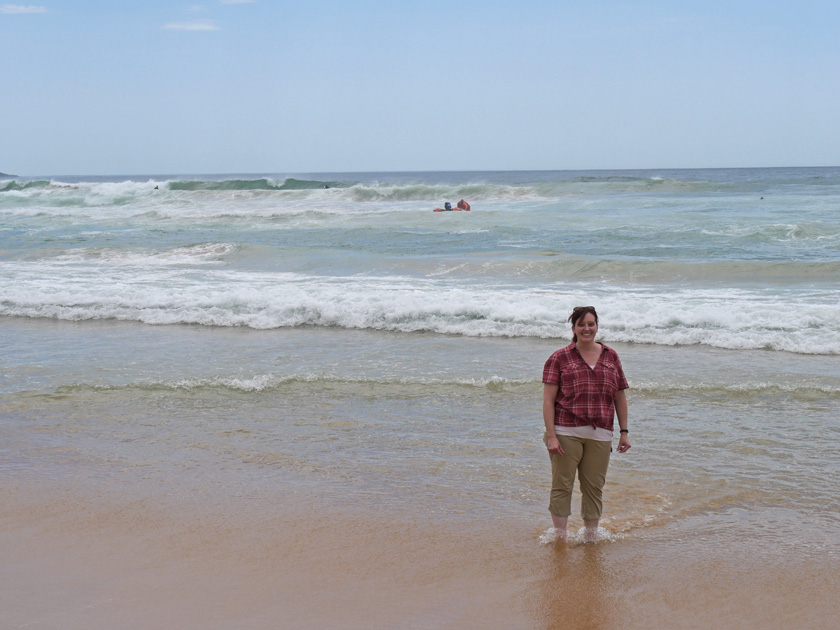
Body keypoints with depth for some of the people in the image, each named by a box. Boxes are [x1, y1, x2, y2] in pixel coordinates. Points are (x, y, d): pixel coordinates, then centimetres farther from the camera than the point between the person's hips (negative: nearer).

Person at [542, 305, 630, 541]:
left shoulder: (611, 357, 12)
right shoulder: (560, 358, 2)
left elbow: (620, 397, 16)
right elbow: (548, 400, -3)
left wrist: (624, 431, 11)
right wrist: (551, 435, -11)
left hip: (600, 434, 3)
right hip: (566, 432, -3)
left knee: (594, 488, 8)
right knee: (562, 486, 0)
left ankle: (591, 537, 20)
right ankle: (560, 538, 9)